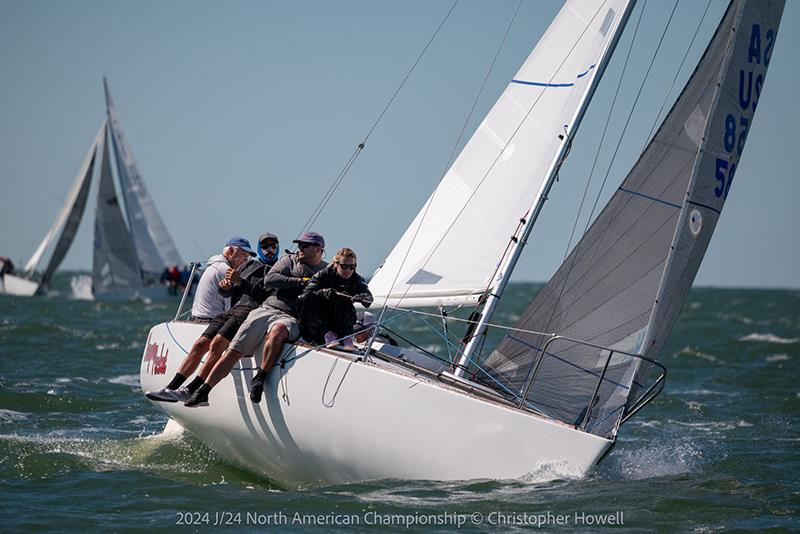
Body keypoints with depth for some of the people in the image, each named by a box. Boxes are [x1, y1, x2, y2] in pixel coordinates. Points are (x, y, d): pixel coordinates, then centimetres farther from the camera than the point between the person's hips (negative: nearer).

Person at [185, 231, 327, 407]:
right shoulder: (290, 260, 19)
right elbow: (269, 279, 2)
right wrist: (300, 282, -3)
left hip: (292, 318, -3)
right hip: (268, 309, 3)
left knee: (277, 331, -40)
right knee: (234, 351, -11)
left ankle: (260, 379, -28)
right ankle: (202, 392, -8)